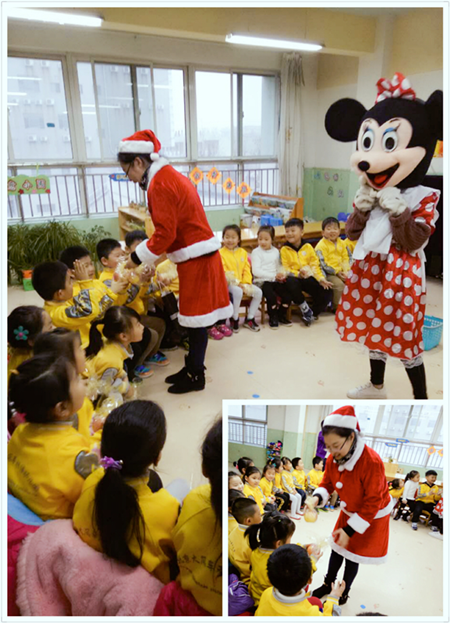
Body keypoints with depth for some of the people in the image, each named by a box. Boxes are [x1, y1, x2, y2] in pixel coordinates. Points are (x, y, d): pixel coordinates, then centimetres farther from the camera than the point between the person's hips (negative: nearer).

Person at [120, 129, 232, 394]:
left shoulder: (159, 184, -16)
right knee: (195, 315, 16)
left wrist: (137, 258, -7)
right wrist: (158, 257, 16)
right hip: (198, 254, 10)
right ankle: (192, 366, 29)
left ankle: (196, 376, 14)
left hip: (196, 258, -10)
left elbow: (165, 233, -19)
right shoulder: (170, 175, 15)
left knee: (197, 317, 1)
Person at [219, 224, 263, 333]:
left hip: (243, 283, 6)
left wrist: (246, 284, -9)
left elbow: (247, 270, 8)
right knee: (238, 292, -34)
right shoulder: (221, 253, -6)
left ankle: (249, 319, 4)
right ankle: (234, 319, -11)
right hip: (228, 283, -5)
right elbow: (223, 272, -13)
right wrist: (238, 284, -19)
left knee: (258, 292, -12)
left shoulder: (243, 252, 11)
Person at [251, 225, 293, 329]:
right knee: (271, 296, -28)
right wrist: (273, 276, -18)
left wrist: (282, 275, -6)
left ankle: (281, 315, 9)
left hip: (275, 280, 5)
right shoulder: (256, 252, -3)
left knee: (288, 294, -15)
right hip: (261, 281, -5)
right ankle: (272, 317, -2)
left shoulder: (275, 251, 14)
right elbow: (256, 271, -13)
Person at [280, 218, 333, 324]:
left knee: (324, 293, -18)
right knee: (291, 282, -38)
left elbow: (314, 265, 6)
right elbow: (285, 269, -6)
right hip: (294, 278, -2)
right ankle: (304, 308, -14)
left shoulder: (307, 247, 7)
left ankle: (313, 314, 9)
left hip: (308, 278, 2)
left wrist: (321, 278, -7)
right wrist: (298, 274, -23)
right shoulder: (284, 249, -1)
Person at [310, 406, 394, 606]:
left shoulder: (371, 462, -37)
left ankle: (344, 593, 32)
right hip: (349, 511, 5)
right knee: (337, 548, 15)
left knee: (353, 555, 8)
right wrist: (317, 498, -26)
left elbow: (372, 503, -28)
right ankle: (328, 585, 37)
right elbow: (327, 483, -3)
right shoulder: (333, 458, -18)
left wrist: (350, 530, -24)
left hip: (372, 516, -5)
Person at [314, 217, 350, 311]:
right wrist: (337, 272, -16)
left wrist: (346, 271, -8)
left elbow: (345, 259, 9)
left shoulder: (341, 243, 10)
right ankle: (336, 307, -6)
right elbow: (323, 263, -14)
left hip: (341, 271, 6)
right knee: (339, 284, -26)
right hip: (328, 273, -6)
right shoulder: (321, 245, -10)